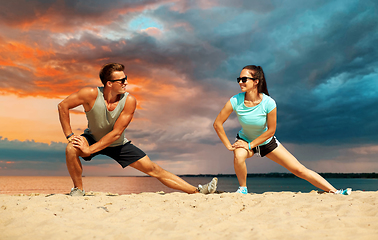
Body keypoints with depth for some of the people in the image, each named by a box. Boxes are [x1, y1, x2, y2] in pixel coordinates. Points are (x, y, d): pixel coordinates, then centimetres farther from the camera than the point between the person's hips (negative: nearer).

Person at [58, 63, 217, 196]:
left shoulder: (129, 101, -26)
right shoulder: (91, 94, -28)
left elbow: (116, 133, -26)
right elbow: (63, 106, -18)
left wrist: (89, 150, -29)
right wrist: (70, 135, -21)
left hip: (118, 144, 0)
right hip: (92, 138, 0)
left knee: (153, 169, -5)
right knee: (71, 149, -33)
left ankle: (196, 191, -2)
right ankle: (78, 189, -6)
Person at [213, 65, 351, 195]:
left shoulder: (268, 103, -28)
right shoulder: (235, 101, -25)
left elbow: (271, 130, -17)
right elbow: (217, 124, -17)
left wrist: (250, 145, -19)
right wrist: (228, 146, -16)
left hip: (266, 141, 0)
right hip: (244, 140, 1)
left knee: (299, 169, -2)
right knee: (238, 156, -35)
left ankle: (334, 191, 12)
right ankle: (243, 188, -6)